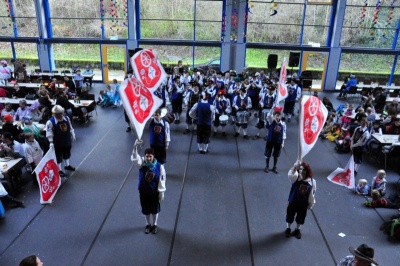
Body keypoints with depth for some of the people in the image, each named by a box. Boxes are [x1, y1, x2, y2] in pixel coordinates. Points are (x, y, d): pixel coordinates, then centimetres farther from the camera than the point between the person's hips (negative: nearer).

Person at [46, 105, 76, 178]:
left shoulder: (67, 118, -5)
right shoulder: (50, 122, -22)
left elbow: (70, 128, 8)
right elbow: (49, 133, -22)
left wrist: (73, 135, 14)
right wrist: (51, 143, -26)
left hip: (67, 141, 6)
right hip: (58, 143, -6)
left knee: (67, 154, 25)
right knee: (58, 157, 7)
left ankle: (67, 165, 47)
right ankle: (59, 170, 21)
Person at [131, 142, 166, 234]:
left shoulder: (159, 166, -18)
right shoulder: (142, 163, -16)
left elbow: (162, 180, -10)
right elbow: (134, 158, -37)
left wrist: (161, 193, -7)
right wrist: (135, 147, -54)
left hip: (154, 192, -1)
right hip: (143, 192, 1)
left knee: (155, 210, 18)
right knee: (146, 210, 19)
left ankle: (154, 225, 42)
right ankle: (148, 224, 44)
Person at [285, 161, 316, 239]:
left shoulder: (312, 182, -13)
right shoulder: (296, 177, -18)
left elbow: (312, 194, -3)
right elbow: (290, 174, -42)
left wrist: (310, 204, 3)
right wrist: (295, 166, -57)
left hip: (303, 204, 1)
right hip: (292, 202, -1)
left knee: (300, 218, 20)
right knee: (290, 216, 17)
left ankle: (297, 230, 46)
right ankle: (288, 229, 42)